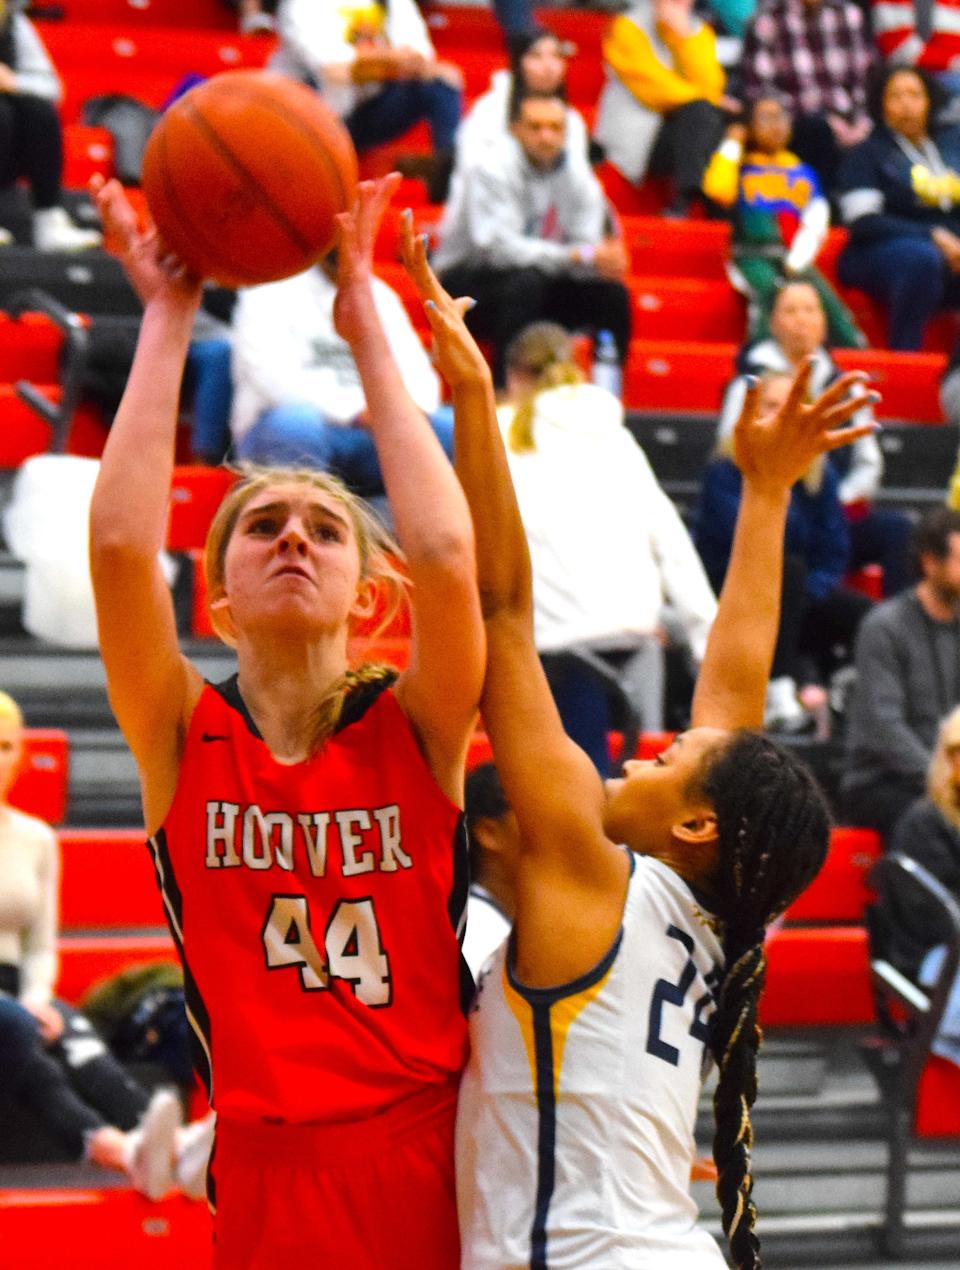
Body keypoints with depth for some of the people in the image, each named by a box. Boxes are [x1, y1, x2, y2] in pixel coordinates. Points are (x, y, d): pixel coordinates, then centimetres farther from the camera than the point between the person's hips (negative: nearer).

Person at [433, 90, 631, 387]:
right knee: (525, 281, -35)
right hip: (467, 283, -6)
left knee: (612, 293, -12)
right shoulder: (491, 169, -17)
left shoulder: (579, 180, 0)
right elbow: (500, 246, -28)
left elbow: (588, 249, -7)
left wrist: (608, 258, -33)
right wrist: (580, 256, -33)